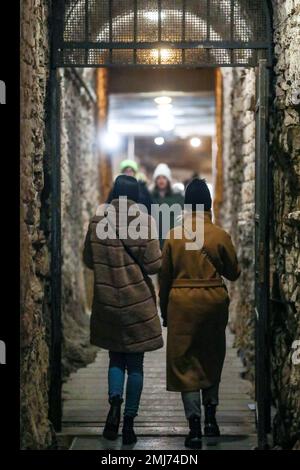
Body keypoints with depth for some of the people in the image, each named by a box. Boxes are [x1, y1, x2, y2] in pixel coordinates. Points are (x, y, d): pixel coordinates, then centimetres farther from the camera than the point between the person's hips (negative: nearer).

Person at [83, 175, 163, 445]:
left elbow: (89, 260, 6)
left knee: (116, 358, 17)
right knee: (135, 362, 8)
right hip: (137, 301, -2)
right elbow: (154, 265, -10)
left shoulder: (98, 220, -3)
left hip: (107, 301, 2)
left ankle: (115, 402, -7)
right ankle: (129, 421, 8)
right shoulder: (144, 221, -11)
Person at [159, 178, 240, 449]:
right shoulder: (220, 236, -6)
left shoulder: (174, 236, -4)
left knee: (185, 363, 4)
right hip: (214, 303, 1)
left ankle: (195, 427, 0)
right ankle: (210, 418, 20)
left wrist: (165, 311, 12)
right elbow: (234, 273, 3)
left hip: (181, 304, -1)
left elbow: (165, 277, 2)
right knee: (212, 360, 19)